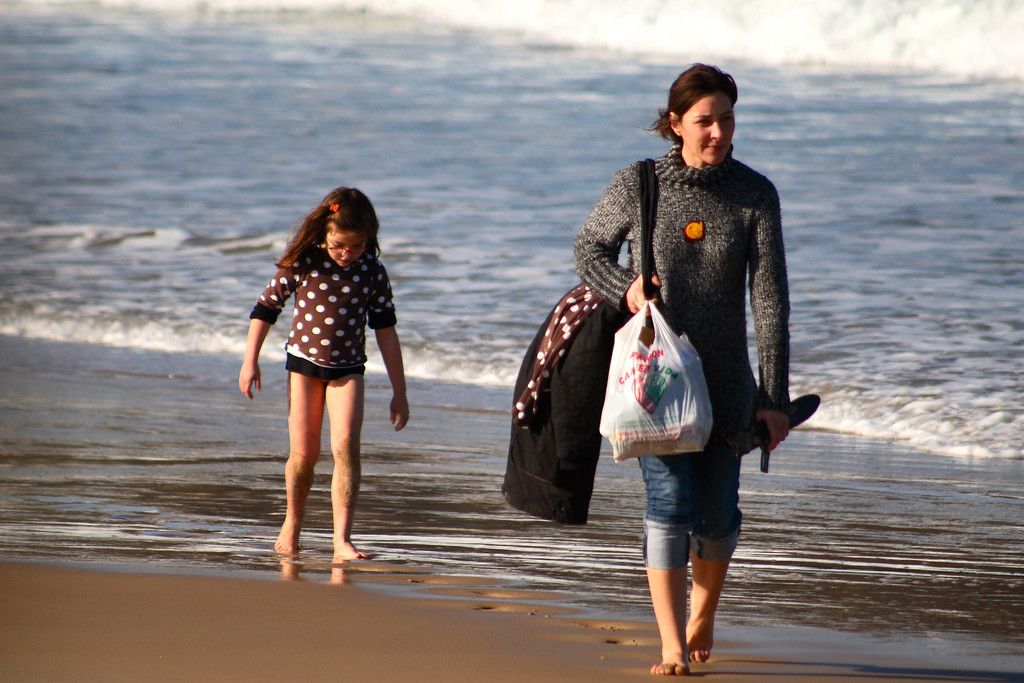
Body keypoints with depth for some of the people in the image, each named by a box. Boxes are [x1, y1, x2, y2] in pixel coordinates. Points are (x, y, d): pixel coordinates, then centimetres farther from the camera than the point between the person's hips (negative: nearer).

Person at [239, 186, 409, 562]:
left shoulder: (372, 272, -5)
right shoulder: (303, 262, -8)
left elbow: (385, 330, 2)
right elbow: (266, 307, 2)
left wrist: (399, 390, 3)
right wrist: (250, 360, -1)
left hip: (348, 369, 0)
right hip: (304, 362, 0)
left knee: (345, 447, -15)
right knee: (303, 453, 1)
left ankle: (342, 539, -17)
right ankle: (292, 521, 27)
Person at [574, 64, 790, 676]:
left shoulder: (755, 194, -5)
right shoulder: (637, 186, -5)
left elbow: (770, 298, -7)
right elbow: (589, 250, 10)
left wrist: (775, 397, -10)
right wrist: (625, 290, -12)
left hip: (725, 383, 1)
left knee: (719, 515, 7)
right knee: (670, 503, -12)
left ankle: (703, 612, 37)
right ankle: (673, 649, -8)